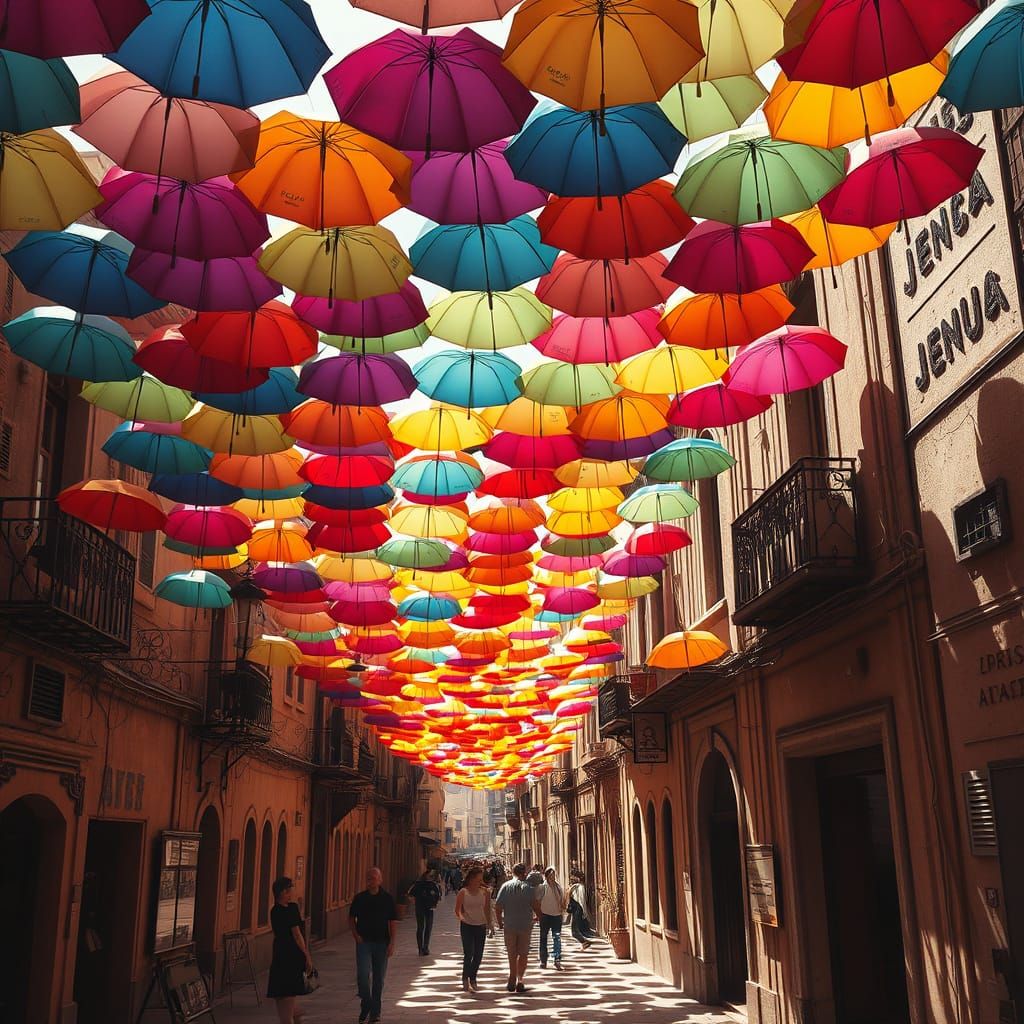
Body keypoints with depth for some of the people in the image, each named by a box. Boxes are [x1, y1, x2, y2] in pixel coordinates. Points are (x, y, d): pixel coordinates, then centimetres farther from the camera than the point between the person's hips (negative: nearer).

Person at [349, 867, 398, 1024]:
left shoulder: (387, 898, -2)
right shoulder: (359, 898, 0)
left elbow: (392, 922, 1)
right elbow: (351, 918, 10)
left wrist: (392, 943, -5)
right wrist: (356, 935, -4)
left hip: (381, 942, 0)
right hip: (363, 942, 0)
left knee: (379, 978, 7)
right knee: (362, 975, -11)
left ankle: (375, 1011, 20)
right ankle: (366, 1006, 9)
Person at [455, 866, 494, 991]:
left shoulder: (485, 892, 2)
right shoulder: (463, 892, -6)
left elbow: (487, 909, 10)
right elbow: (457, 910, 1)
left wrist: (489, 924, 9)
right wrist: (462, 917, -14)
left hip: (481, 926, 3)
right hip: (467, 926, -3)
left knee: (478, 954, 6)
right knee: (468, 953, -9)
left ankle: (472, 978, 25)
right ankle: (465, 979, 9)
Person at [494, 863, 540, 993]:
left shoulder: (505, 886, -2)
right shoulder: (529, 888, -6)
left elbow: (497, 906, -5)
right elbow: (536, 905, -9)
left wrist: (500, 922, 8)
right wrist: (538, 916, 12)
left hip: (509, 925, 2)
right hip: (525, 925, -2)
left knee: (512, 954, 15)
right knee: (523, 954, 9)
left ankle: (512, 980, 17)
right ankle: (519, 979, -2)